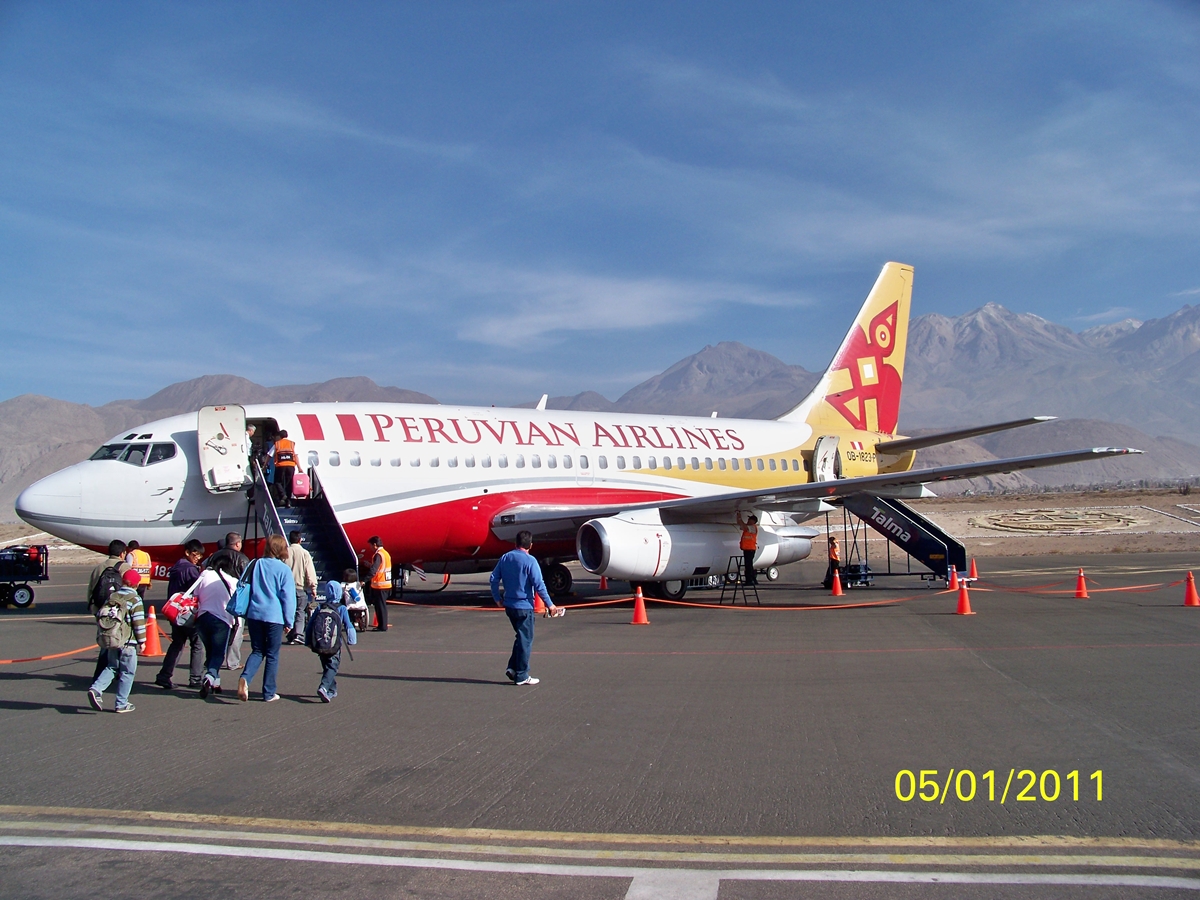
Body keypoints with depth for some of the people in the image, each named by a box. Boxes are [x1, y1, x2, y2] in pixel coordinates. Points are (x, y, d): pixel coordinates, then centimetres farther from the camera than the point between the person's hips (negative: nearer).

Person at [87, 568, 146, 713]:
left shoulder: (112, 597, 7)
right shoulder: (135, 599, -11)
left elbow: (99, 615, 11)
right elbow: (138, 622, -14)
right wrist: (142, 641, -5)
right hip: (128, 643, -6)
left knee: (111, 667, 20)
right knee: (127, 672, 5)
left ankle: (96, 688, -3)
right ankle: (121, 704, 7)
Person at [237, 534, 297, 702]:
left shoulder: (255, 565, 5)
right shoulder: (284, 569, -7)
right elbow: (288, 597, -6)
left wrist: (245, 613, 24)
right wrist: (289, 621, 2)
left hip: (254, 614, 4)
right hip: (274, 616, -3)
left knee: (257, 651, 14)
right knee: (272, 655, 8)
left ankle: (245, 678, -12)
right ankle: (269, 693, 11)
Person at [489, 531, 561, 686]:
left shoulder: (505, 558, 5)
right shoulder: (530, 561, -14)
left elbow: (494, 578, 6)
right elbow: (539, 585, -16)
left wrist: (497, 598, 16)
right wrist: (550, 604, -9)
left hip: (509, 606, 6)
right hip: (524, 606, -6)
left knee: (521, 637, 21)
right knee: (525, 640, 4)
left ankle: (512, 667, 13)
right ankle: (521, 676, 8)